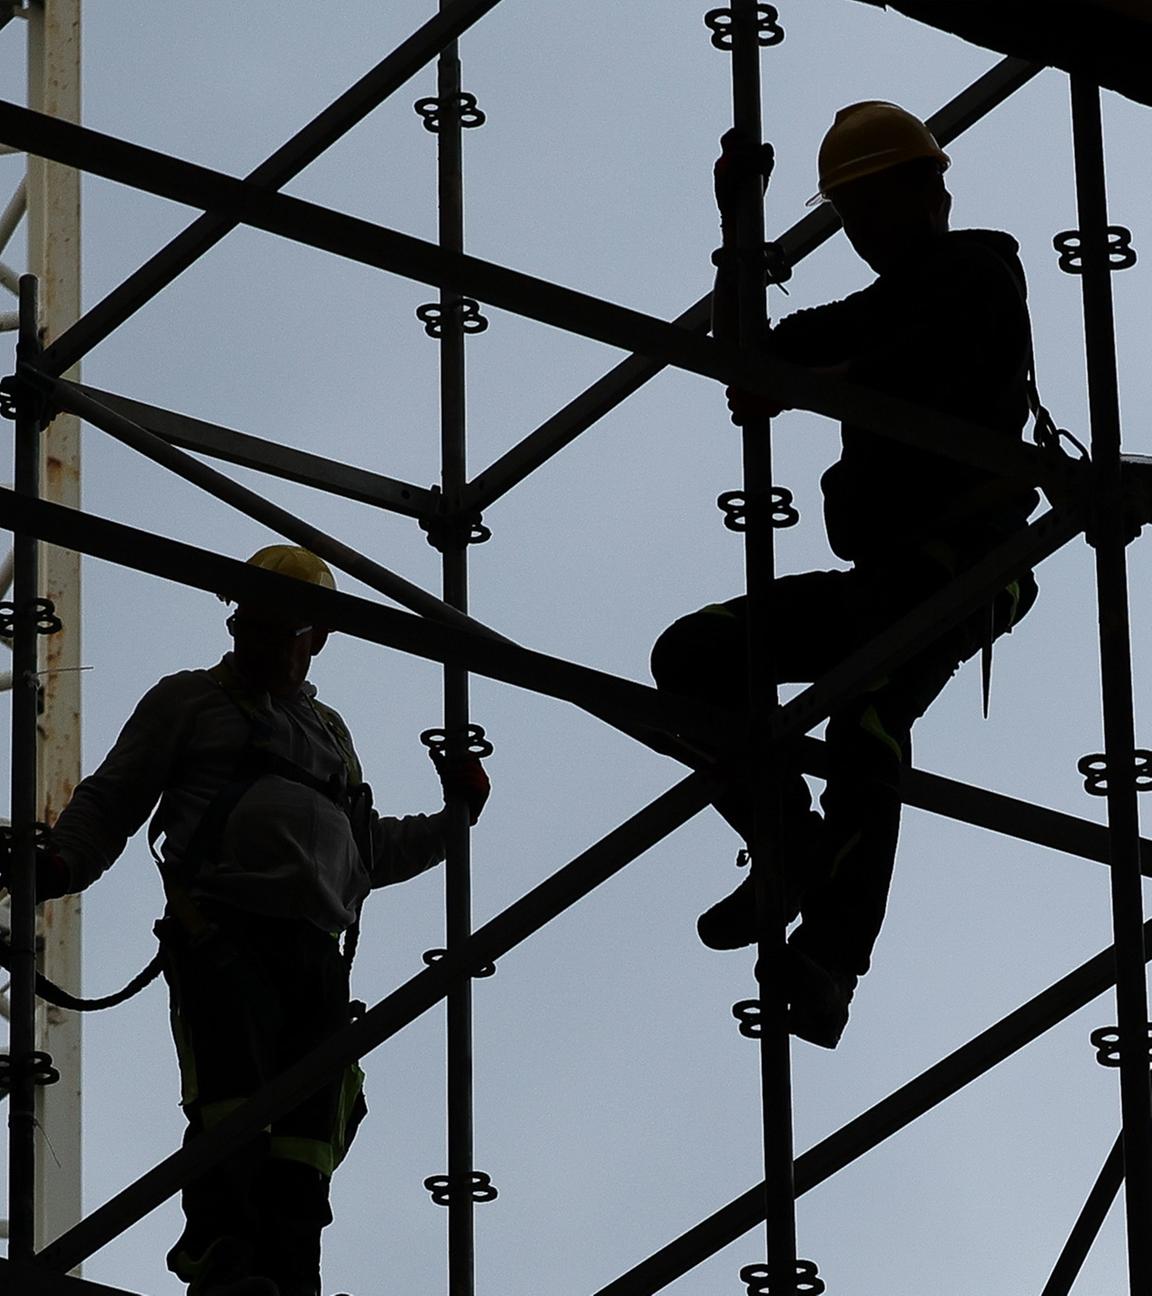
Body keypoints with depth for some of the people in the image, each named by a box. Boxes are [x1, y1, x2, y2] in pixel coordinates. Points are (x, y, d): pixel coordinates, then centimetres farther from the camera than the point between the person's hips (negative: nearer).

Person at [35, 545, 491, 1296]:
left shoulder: (329, 733, 33)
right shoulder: (190, 702, 20)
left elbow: (365, 853, 40)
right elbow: (112, 799, 13)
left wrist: (455, 820, 34)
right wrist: (61, 863, -5)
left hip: (316, 947, 5)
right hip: (221, 928, -5)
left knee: (309, 1135, -8)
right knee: (233, 1094, -25)